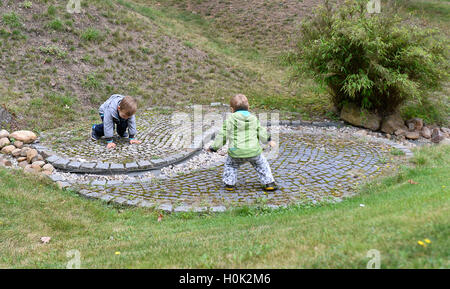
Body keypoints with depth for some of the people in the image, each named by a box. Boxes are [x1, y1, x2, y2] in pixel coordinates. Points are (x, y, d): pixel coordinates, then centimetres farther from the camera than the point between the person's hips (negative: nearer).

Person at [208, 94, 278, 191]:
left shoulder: (230, 119, 0)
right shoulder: (254, 119, 9)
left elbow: (223, 135, 2)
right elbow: (262, 133, 19)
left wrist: (214, 147, 14)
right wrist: (269, 140, 40)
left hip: (236, 152, -1)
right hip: (253, 151, 2)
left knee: (230, 165, 25)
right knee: (261, 165, 23)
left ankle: (229, 184, 20)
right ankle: (269, 183, 20)